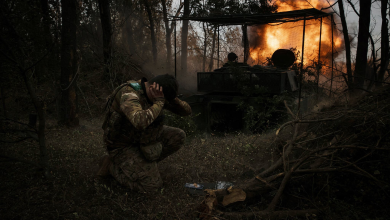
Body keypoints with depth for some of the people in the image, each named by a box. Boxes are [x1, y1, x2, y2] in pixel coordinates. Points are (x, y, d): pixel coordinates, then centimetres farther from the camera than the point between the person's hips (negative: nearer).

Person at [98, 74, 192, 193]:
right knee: (152, 185, -15)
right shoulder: (129, 94, -32)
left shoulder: (158, 95, -7)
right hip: (123, 146, -8)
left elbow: (187, 111, -3)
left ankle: (147, 164, 9)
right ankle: (112, 165, 5)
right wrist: (159, 102, -38)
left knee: (178, 136, -6)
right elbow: (140, 122, -52)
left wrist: (173, 100, -23)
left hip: (142, 137, 8)